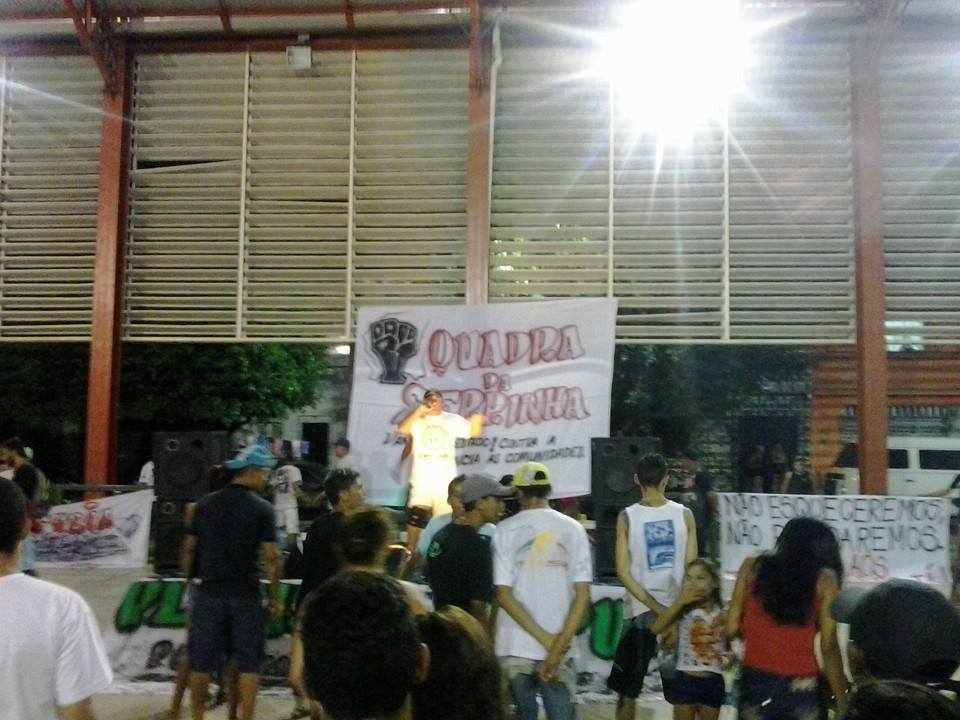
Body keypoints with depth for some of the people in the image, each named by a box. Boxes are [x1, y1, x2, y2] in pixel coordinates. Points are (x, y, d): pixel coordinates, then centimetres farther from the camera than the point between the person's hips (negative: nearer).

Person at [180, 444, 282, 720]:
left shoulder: (206, 503, 3)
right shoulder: (262, 509, -7)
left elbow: (189, 549, 5)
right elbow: (270, 557, -9)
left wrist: (191, 581, 16)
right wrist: (275, 597, -1)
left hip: (209, 592, 3)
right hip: (246, 594, -3)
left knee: (201, 661, 11)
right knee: (248, 662, 7)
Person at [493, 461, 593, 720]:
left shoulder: (505, 529, -2)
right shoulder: (572, 528, 0)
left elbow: (503, 595, -8)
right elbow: (583, 595, -7)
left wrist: (546, 639, -8)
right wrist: (559, 646, -8)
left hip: (515, 647, 0)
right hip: (559, 648, 0)